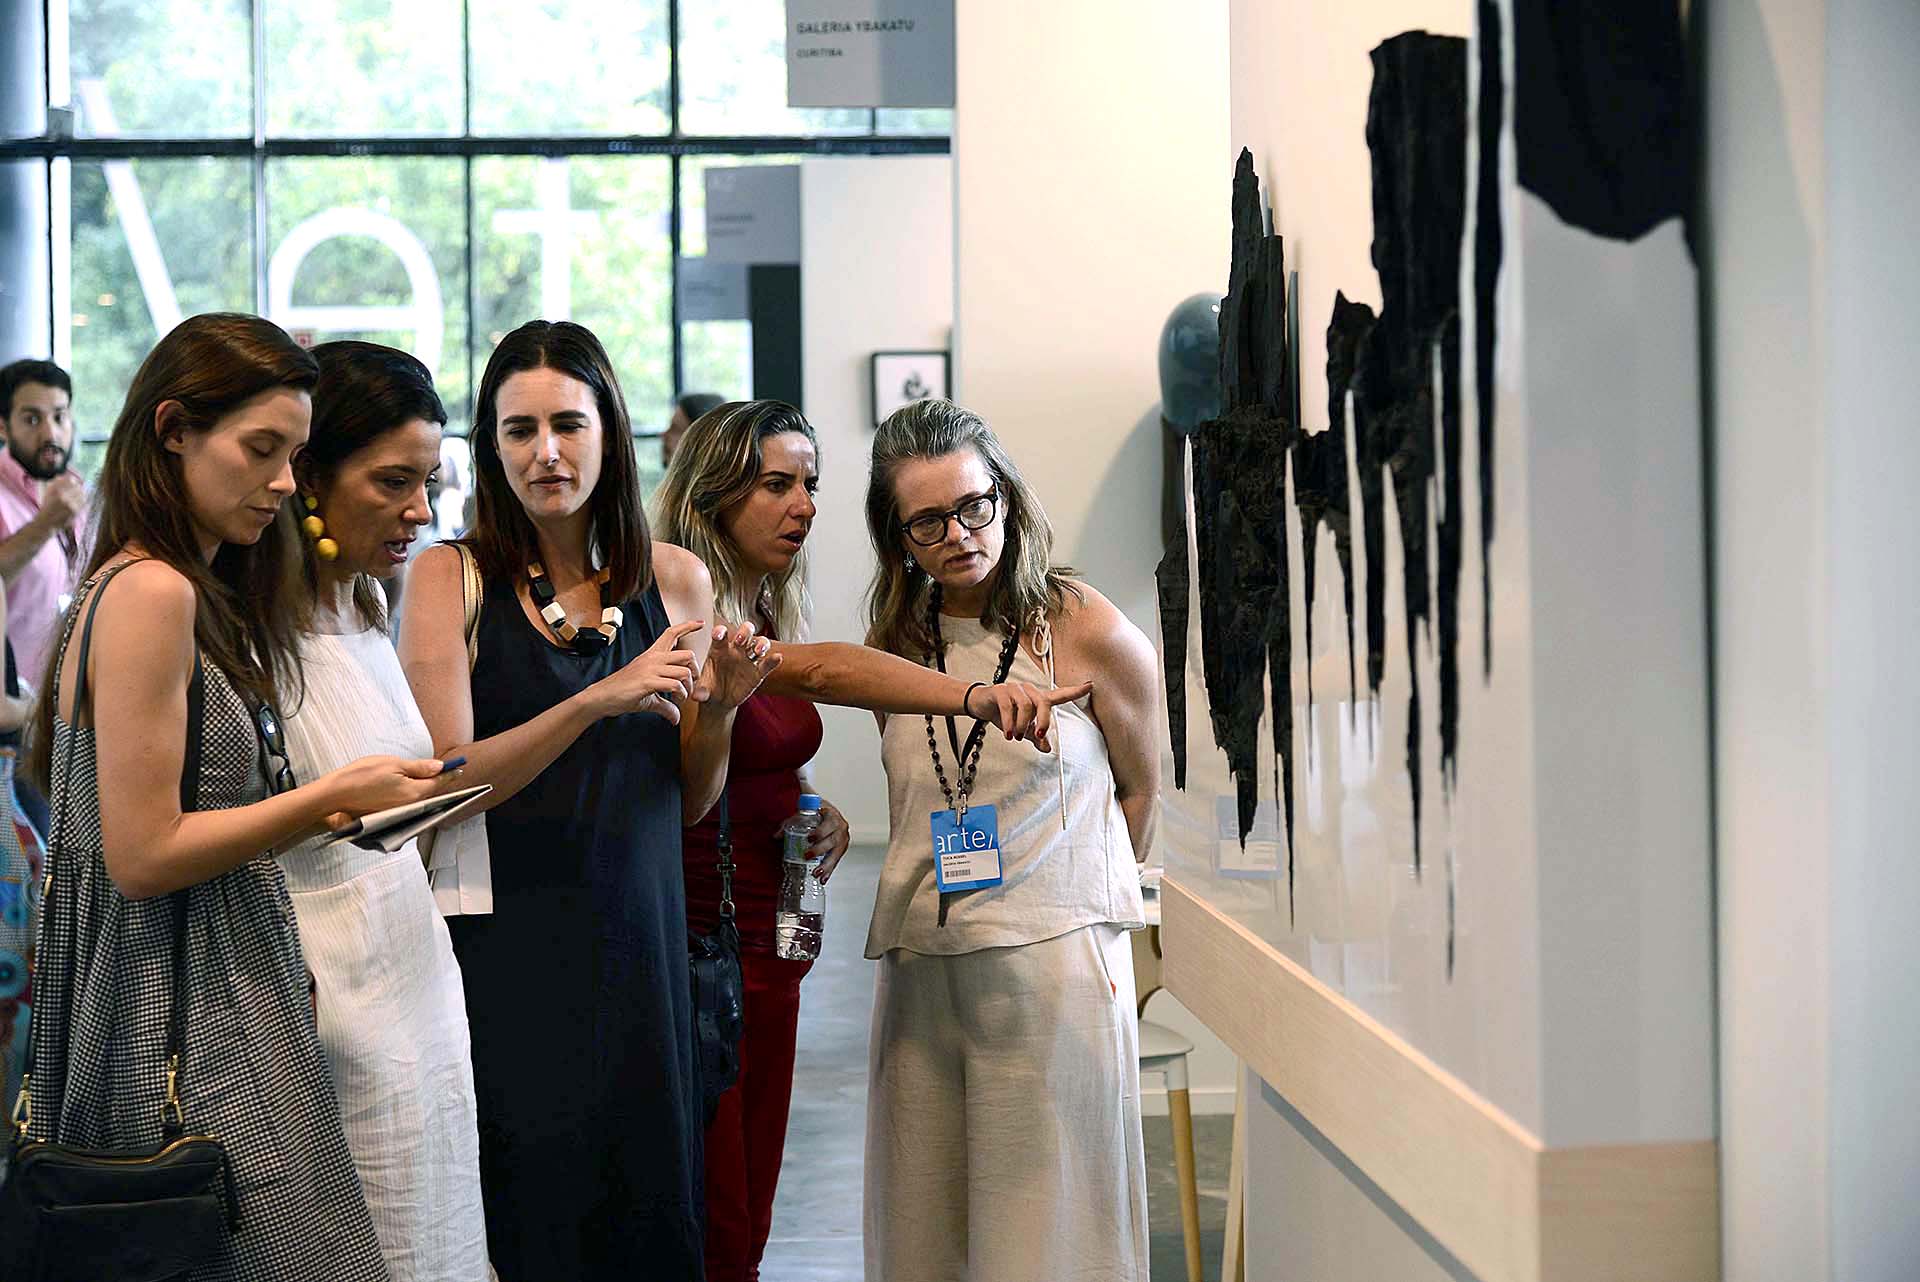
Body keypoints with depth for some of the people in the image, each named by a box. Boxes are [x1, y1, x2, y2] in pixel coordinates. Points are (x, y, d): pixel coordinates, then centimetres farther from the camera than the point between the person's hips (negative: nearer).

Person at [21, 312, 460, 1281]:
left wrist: (333, 808, 8)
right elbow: (142, 854, -18)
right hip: (186, 1025, -10)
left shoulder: (198, 595, 15)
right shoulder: (152, 592, -14)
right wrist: (336, 795, -13)